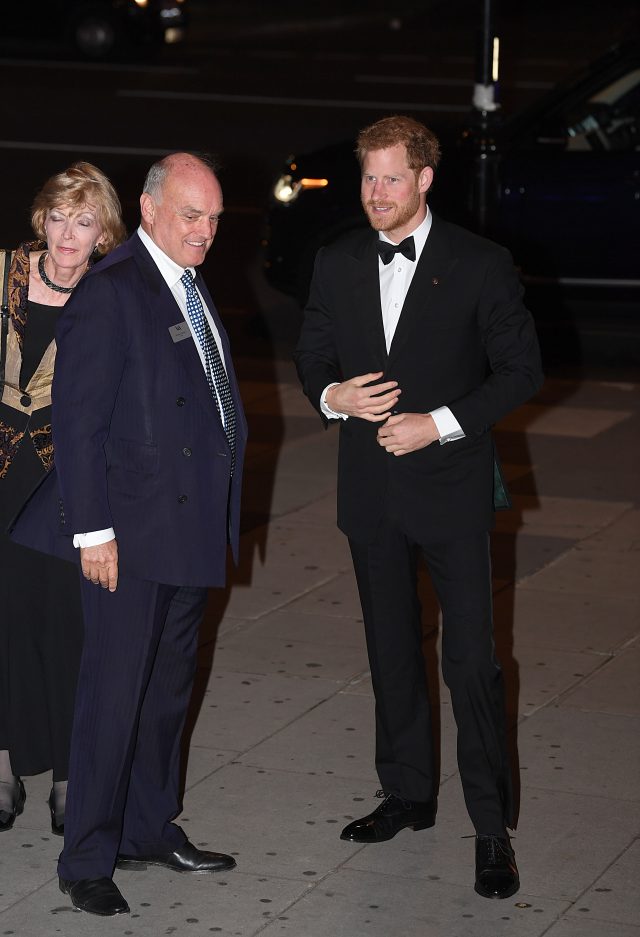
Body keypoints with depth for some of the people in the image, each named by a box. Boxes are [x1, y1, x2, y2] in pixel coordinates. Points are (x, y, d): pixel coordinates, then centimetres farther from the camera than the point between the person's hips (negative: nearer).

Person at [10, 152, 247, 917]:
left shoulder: (191, 289, 14)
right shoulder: (110, 292, -14)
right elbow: (78, 419, -17)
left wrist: (220, 520, 14)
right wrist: (93, 530, -19)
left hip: (189, 530, 9)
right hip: (132, 531, -9)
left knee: (168, 689, 16)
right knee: (114, 694, -2)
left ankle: (149, 831, 29)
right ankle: (87, 860, 7)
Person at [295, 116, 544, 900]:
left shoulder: (480, 266, -9)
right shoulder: (337, 264, 4)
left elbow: (521, 369, -7)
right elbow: (311, 355, 13)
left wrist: (440, 422, -17)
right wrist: (332, 395, -10)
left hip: (450, 488, -4)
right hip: (371, 489, 5)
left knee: (472, 661, -6)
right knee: (391, 652, 16)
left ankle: (491, 827, 3)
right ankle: (407, 794, 30)